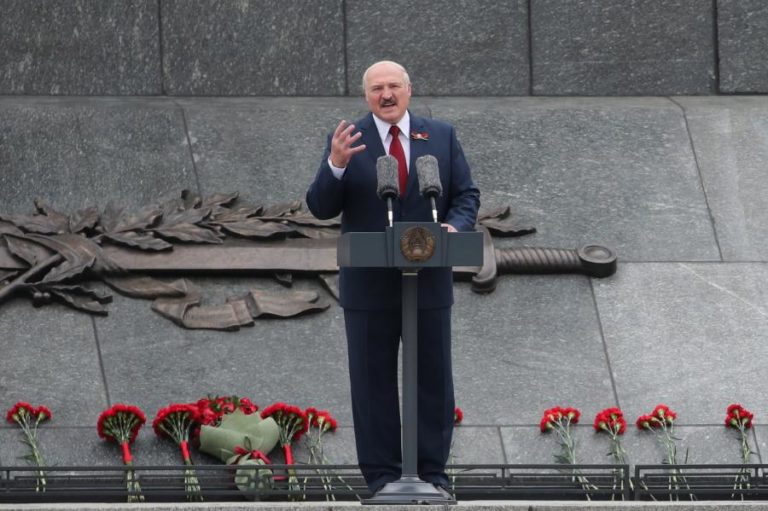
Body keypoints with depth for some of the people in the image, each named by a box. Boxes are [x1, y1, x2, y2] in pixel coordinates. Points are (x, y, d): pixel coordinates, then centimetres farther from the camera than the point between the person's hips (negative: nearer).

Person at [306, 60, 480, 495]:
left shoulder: (441, 136, 6)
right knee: (374, 380, 1)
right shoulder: (348, 141, 1)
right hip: (369, 284, -1)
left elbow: (467, 195, 6)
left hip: (429, 280, 1)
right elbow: (321, 207, -4)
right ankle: (382, 475, 6)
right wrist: (335, 165, -23)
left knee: (433, 378, 4)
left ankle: (432, 472, 10)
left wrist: (456, 227, -15)